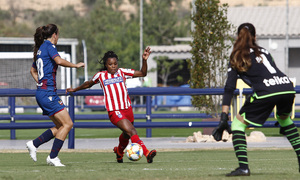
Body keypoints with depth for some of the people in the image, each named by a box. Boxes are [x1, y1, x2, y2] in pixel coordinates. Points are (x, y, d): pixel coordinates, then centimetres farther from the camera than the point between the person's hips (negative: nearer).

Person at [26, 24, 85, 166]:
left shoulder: (40, 49, 20)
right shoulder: (49, 45, -7)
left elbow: (33, 70, 32)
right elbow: (59, 61, -24)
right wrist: (75, 65, -12)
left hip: (41, 93, 10)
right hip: (48, 93, -10)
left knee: (60, 126, 11)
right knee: (67, 124, -9)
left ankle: (34, 144, 8)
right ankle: (52, 157, -9)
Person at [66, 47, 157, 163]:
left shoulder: (122, 72, 9)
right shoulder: (100, 75, 6)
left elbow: (142, 73, 7)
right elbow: (88, 84, 27)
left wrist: (144, 60, -9)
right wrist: (75, 89, 40)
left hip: (127, 109, 4)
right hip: (114, 111, -4)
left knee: (126, 134, 18)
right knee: (131, 131, -23)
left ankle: (119, 151, 50)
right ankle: (146, 153, -34)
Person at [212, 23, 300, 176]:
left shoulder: (237, 57, 15)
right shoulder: (263, 51, 29)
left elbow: (229, 88, 7)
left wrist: (223, 119, 3)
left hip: (266, 92, -5)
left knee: (238, 123, 9)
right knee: (285, 119, 35)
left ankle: (243, 167, -5)